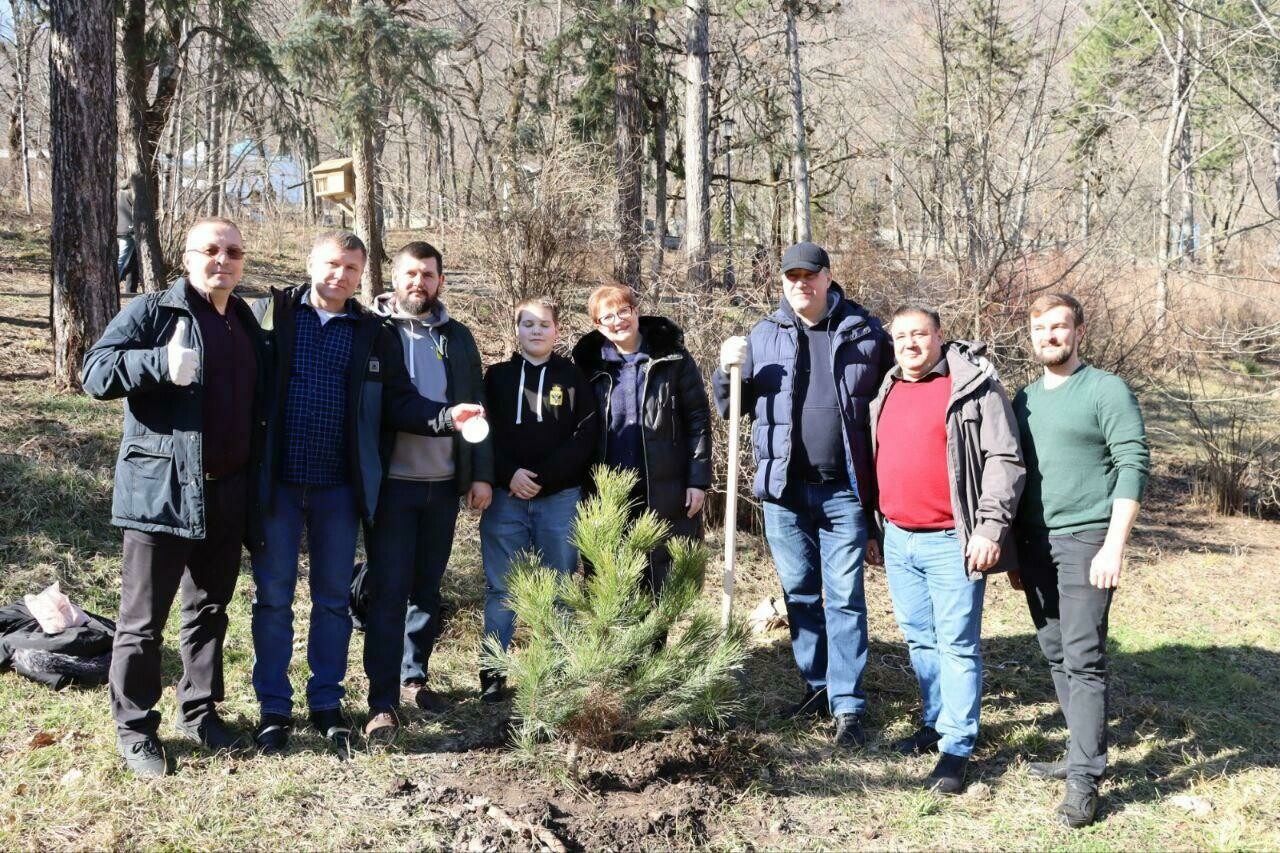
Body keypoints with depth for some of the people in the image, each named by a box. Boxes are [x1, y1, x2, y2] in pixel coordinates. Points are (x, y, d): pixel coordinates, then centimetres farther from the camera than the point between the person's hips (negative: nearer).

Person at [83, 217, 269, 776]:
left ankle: (199, 713, 29)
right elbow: (95, 373, -12)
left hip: (228, 494, 6)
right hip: (161, 489, -6)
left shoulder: (246, 324, 15)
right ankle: (134, 731, 11)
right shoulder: (151, 312, -4)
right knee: (143, 619, 0)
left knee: (210, 610, 16)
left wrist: (256, 478, 16)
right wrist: (160, 364, -26)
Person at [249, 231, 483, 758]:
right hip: (276, 483, -2)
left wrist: (445, 417, -14)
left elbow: (399, 402, 3)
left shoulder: (376, 334, 6)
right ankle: (273, 707, 18)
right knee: (273, 597, 6)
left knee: (333, 598, 11)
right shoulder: (270, 314, -1)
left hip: (339, 488, 2)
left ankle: (326, 703, 24)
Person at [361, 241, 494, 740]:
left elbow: (476, 409, 11)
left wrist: (482, 474, 4)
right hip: (391, 483, -4)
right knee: (388, 591, -4)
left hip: (444, 483, 4)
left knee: (427, 588, 12)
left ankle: (414, 676, 27)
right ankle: (383, 701, -2)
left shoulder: (457, 338, 11)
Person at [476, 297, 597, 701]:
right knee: (501, 589, 3)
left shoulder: (573, 379, 5)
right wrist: (509, 474, -13)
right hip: (506, 497, 1)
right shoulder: (497, 376, 8)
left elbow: (585, 437, -3)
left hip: (560, 498, 0)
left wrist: (541, 477, -11)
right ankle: (493, 673, 9)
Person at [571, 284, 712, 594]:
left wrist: (698, 479, -7)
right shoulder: (590, 367, 7)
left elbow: (698, 419, -1)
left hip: (666, 495, -2)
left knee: (667, 589, 3)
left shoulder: (673, 359, 1)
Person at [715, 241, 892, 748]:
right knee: (800, 594, 13)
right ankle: (816, 685, 27)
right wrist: (727, 371, -8)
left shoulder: (866, 334, 1)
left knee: (844, 598, -1)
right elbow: (732, 408, 13)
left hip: (844, 492, -3)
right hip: (783, 489, 3)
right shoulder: (763, 336, 7)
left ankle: (847, 706, 2)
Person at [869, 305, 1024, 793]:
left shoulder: (974, 387, -7)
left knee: (958, 644, -2)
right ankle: (936, 722, 30)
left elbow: (1005, 460, -12)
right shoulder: (887, 393, 13)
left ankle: (957, 748, 3)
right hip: (898, 539, 7)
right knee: (920, 640, 16)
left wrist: (990, 528, -18)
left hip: (950, 542, -7)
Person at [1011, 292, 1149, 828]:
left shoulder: (1107, 390, -4)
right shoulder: (1025, 399, 14)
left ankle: (1084, 779, -5)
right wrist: (1013, 551, 15)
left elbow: (1134, 466, -10)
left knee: (1083, 659, -7)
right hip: (1035, 543, 6)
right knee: (1056, 656, 10)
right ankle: (1083, 752, 21)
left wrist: (1114, 544, -18)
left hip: (1085, 540, -6)